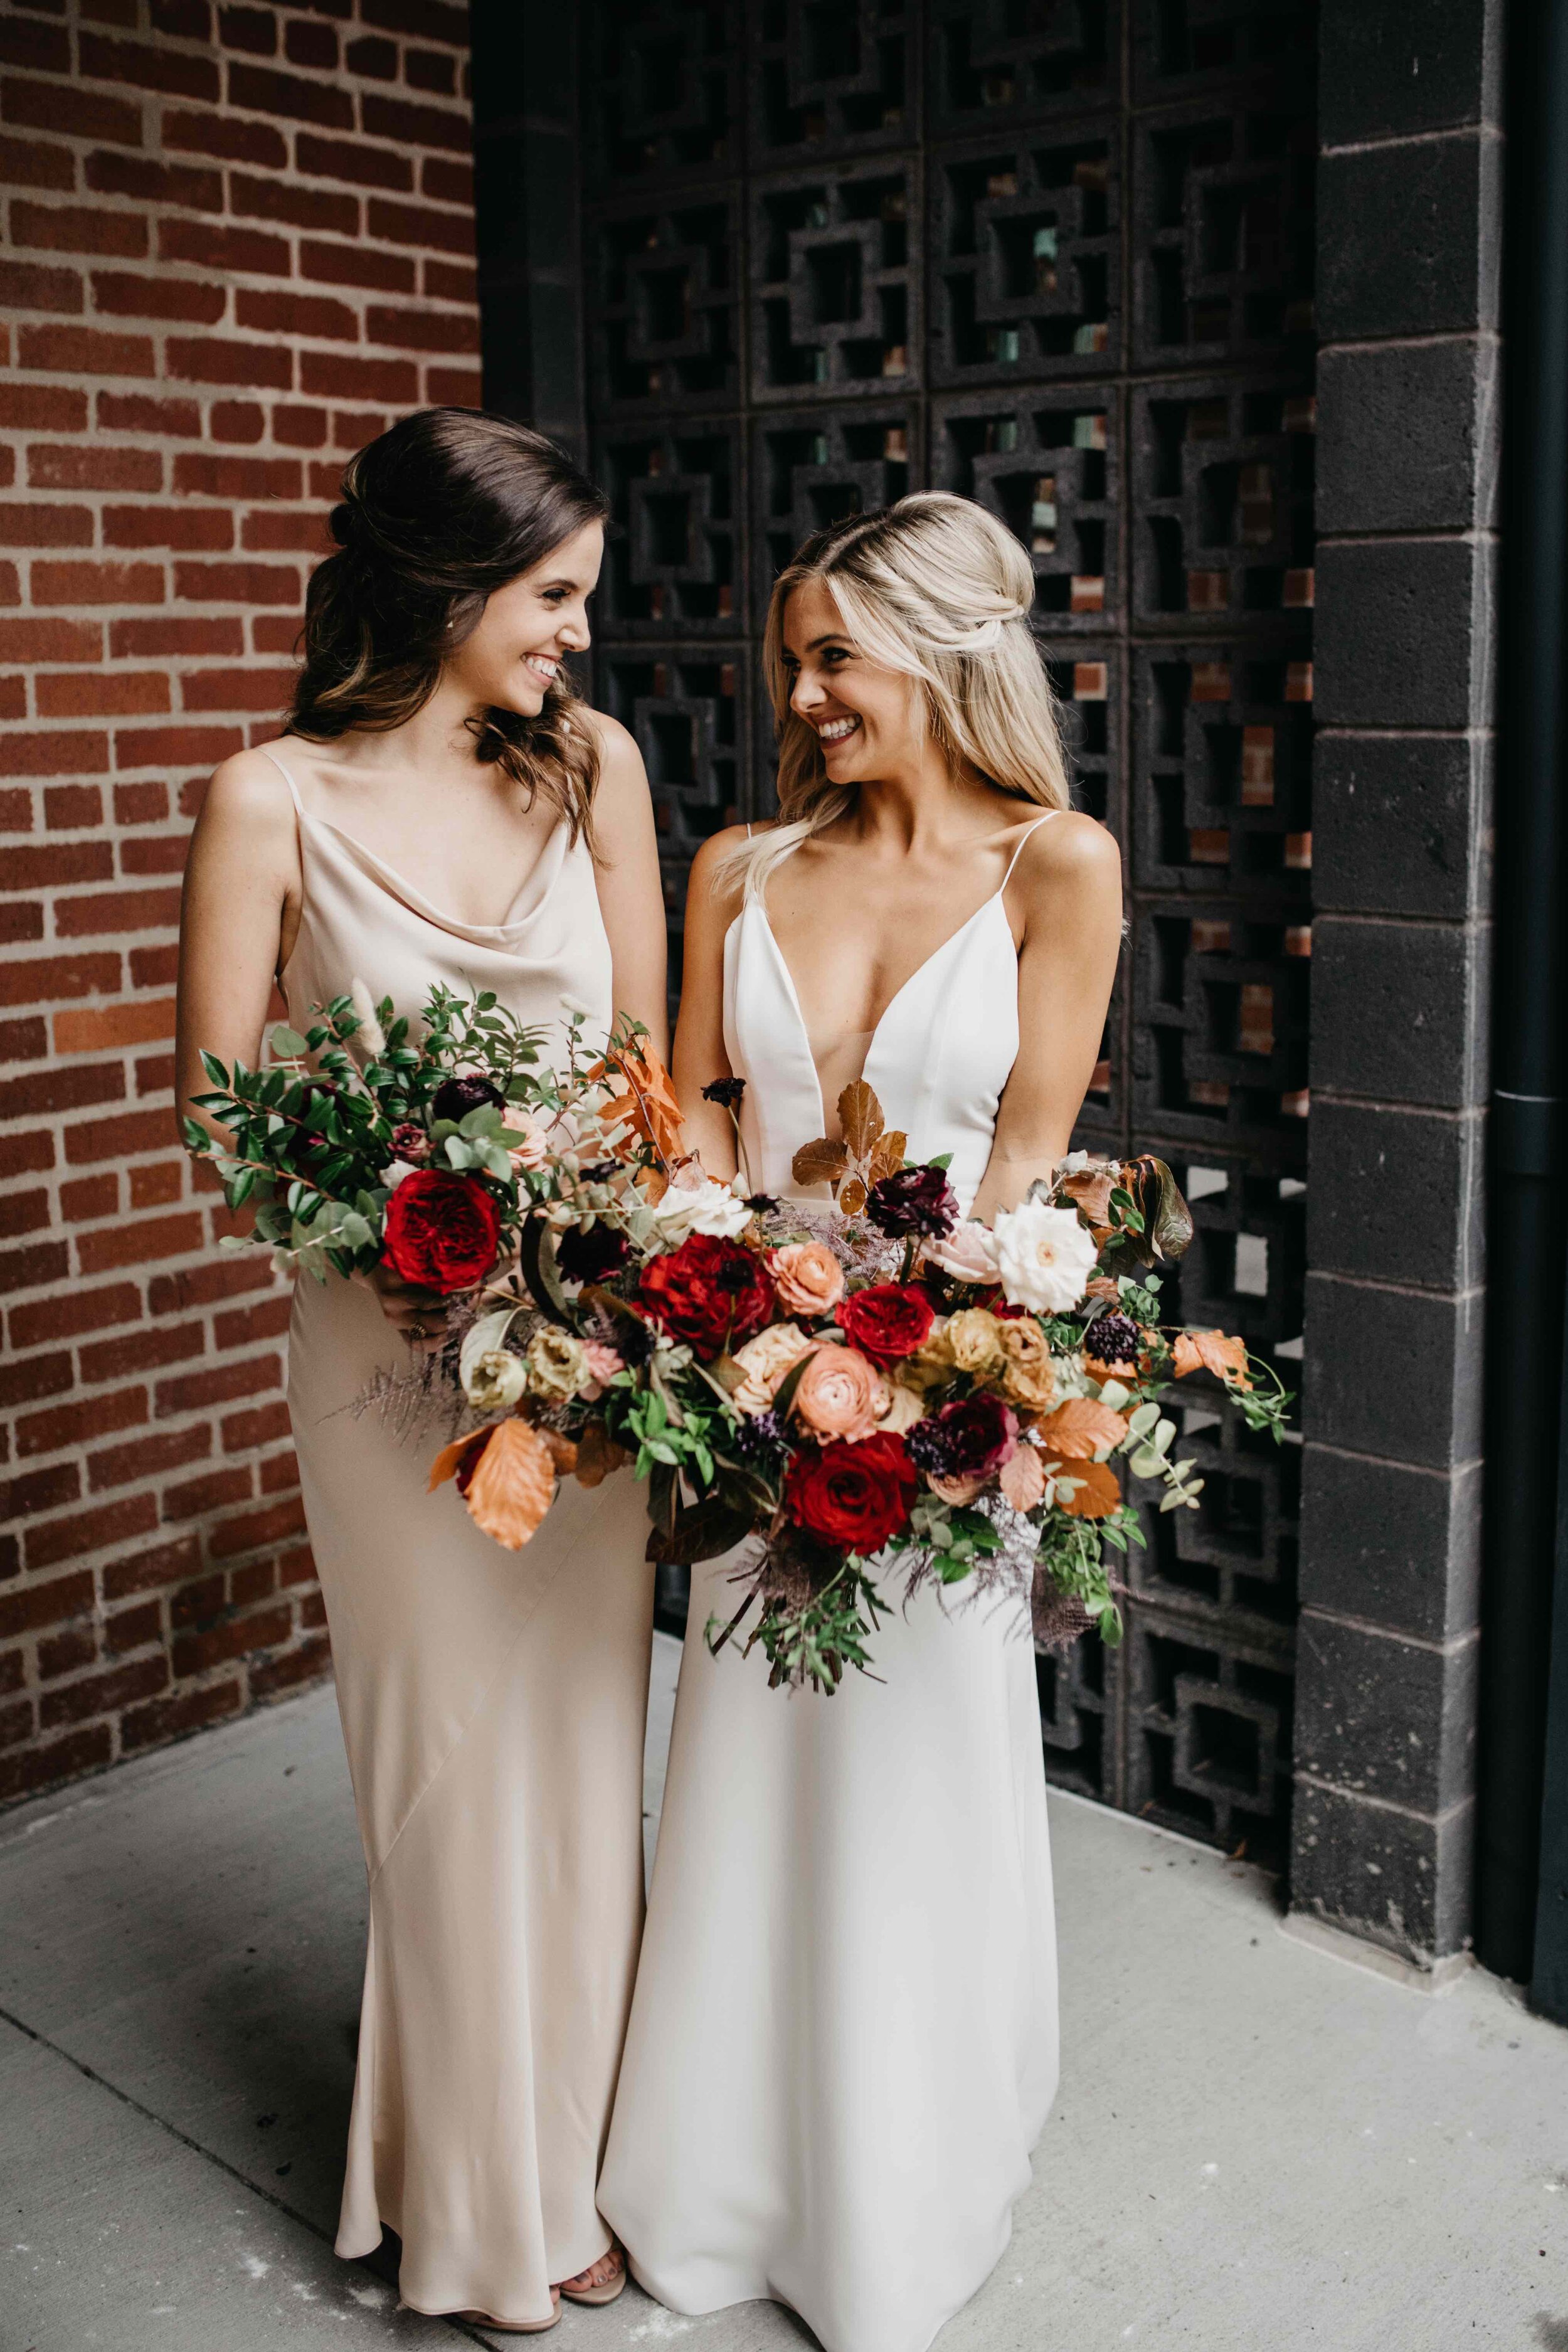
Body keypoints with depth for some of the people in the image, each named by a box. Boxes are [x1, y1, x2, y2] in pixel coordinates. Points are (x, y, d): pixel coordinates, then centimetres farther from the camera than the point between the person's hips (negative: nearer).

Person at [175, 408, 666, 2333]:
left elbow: (642, 1041, 7)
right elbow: (221, 1095, -5)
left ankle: (576, 2141, 36)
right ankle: (484, 2197, 31)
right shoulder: (274, 802, -9)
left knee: (583, 1729, 14)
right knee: (450, 1748, 9)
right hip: (394, 1331, -3)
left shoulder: (590, 763, 2)